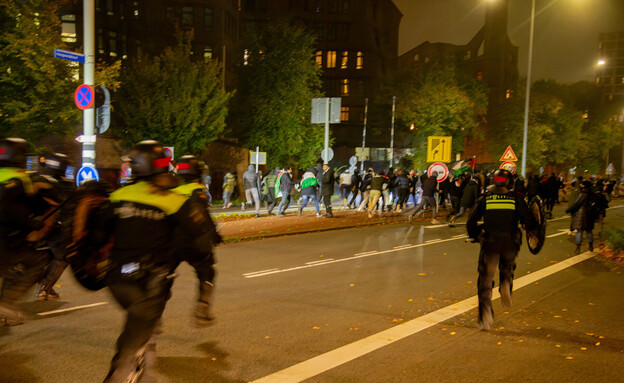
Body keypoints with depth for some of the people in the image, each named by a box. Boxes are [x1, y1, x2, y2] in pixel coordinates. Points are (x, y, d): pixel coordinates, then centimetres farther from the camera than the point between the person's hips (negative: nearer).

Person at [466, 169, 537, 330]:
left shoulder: (484, 198, 3)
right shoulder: (516, 198, 3)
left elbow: (471, 223, 1)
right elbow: (529, 222, 0)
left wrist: (474, 236, 19)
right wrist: (532, 226, 24)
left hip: (489, 244, -1)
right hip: (510, 244, 1)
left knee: (485, 281, 8)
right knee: (507, 267, 32)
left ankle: (485, 315, -1)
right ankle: (506, 284, 1)